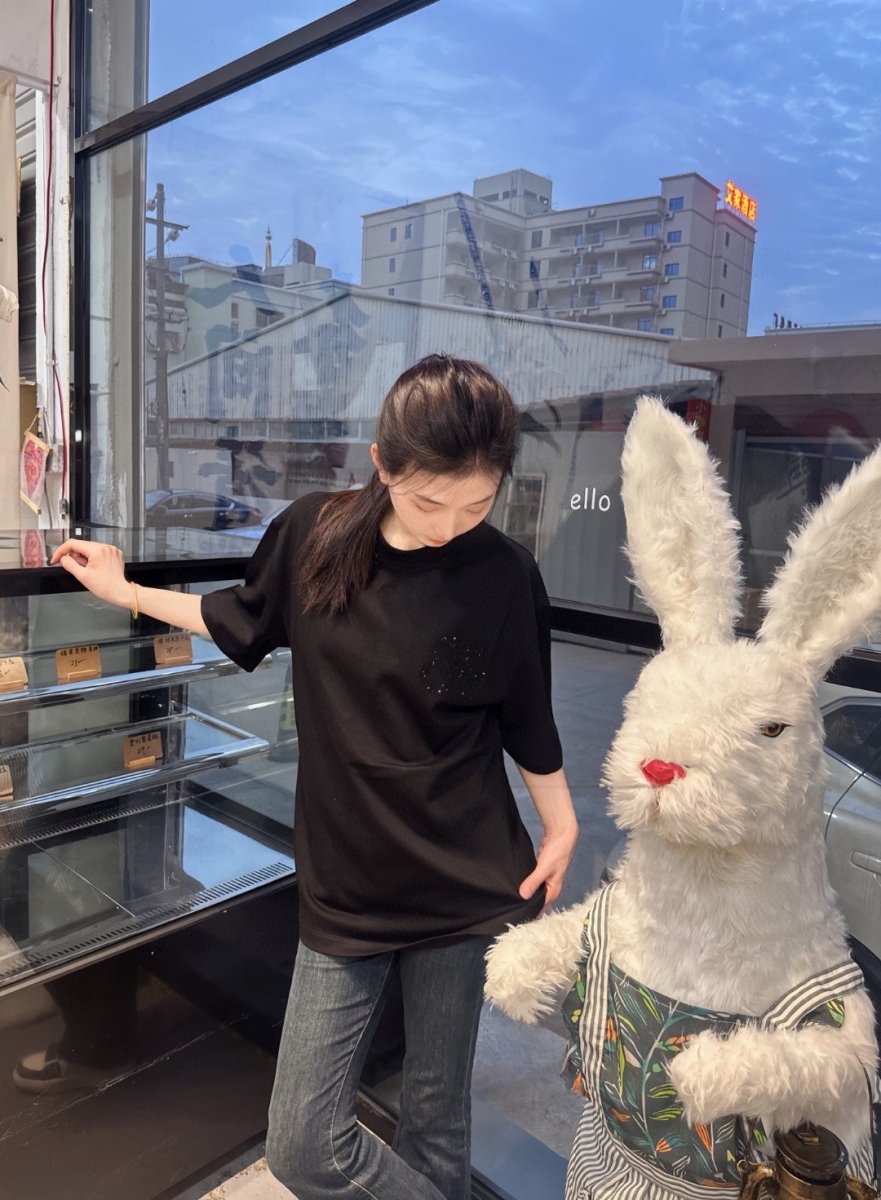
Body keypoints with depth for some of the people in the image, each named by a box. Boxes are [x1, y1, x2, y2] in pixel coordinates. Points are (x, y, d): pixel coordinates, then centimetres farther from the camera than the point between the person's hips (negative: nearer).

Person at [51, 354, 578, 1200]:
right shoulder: (313, 534, -8)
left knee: (436, 1121, 14)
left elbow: (528, 720, 0)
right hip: (344, 888, 2)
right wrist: (127, 592, 17)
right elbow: (245, 622, 12)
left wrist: (561, 828, 5)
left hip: (465, 887, -1)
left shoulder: (503, 576, -13)